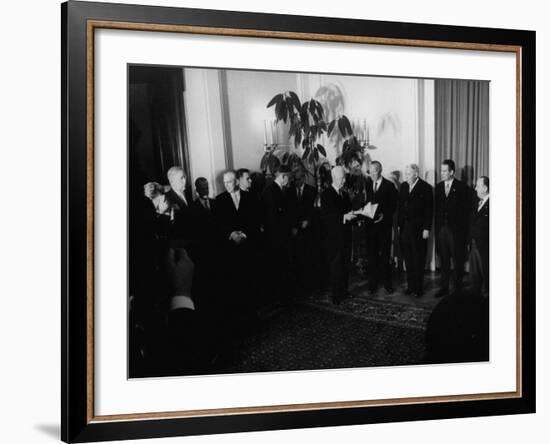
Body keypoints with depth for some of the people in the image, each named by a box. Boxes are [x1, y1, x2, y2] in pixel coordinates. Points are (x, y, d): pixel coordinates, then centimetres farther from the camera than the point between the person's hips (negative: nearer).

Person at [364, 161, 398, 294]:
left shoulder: (389, 186, -2)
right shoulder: (367, 185, 11)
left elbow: (393, 206, -3)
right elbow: (366, 202, 12)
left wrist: (384, 215, -16)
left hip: (384, 224, -3)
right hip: (370, 223, 3)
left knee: (385, 254, 1)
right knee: (371, 254, 4)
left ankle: (387, 282, 10)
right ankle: (373, 282, 11)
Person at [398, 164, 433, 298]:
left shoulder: (426, 188, -7)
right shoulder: (403, 186, 10)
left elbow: (429, 210, -8)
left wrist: (426, 229, -12)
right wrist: (399, 224, 7)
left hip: (418, 229, -5)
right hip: (405, 228, 5)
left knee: (418, 260, 1)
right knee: (408, 259, 8)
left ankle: (418, 288, 8)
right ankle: (410, 286, 15)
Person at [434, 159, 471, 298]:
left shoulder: (462, 187, -4)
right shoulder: (438, 187, 10)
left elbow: (466, 209, -5)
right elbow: (436, 208, 11)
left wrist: (463, 228, -9)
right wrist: (437, 226, 3)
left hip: (456, 229, -4)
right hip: (441, 228, 4)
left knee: (458, 260, 3)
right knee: (443, 260, 9)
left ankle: (458, 288, 12)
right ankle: (444, 287, 17)